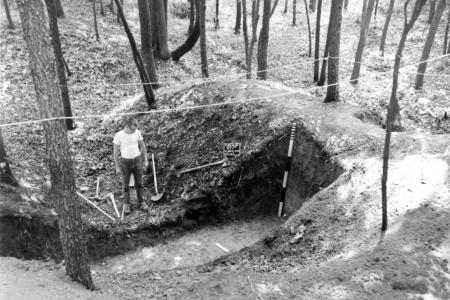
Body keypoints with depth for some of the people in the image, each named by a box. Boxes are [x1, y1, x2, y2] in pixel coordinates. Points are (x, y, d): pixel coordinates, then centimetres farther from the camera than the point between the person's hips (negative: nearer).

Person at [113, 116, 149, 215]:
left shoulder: (137, 133, -10)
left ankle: (141, 203, 28)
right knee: (125, 184, 10)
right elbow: (115, 151, -9)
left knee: (139, 183, 11)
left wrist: (145, 160, 5)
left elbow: (142, 146, 3)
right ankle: (127, 204, 28)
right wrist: (117, 167, -6)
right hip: (125, 162, -2)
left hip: (137, 160, 2)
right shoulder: (118, 135, -17)